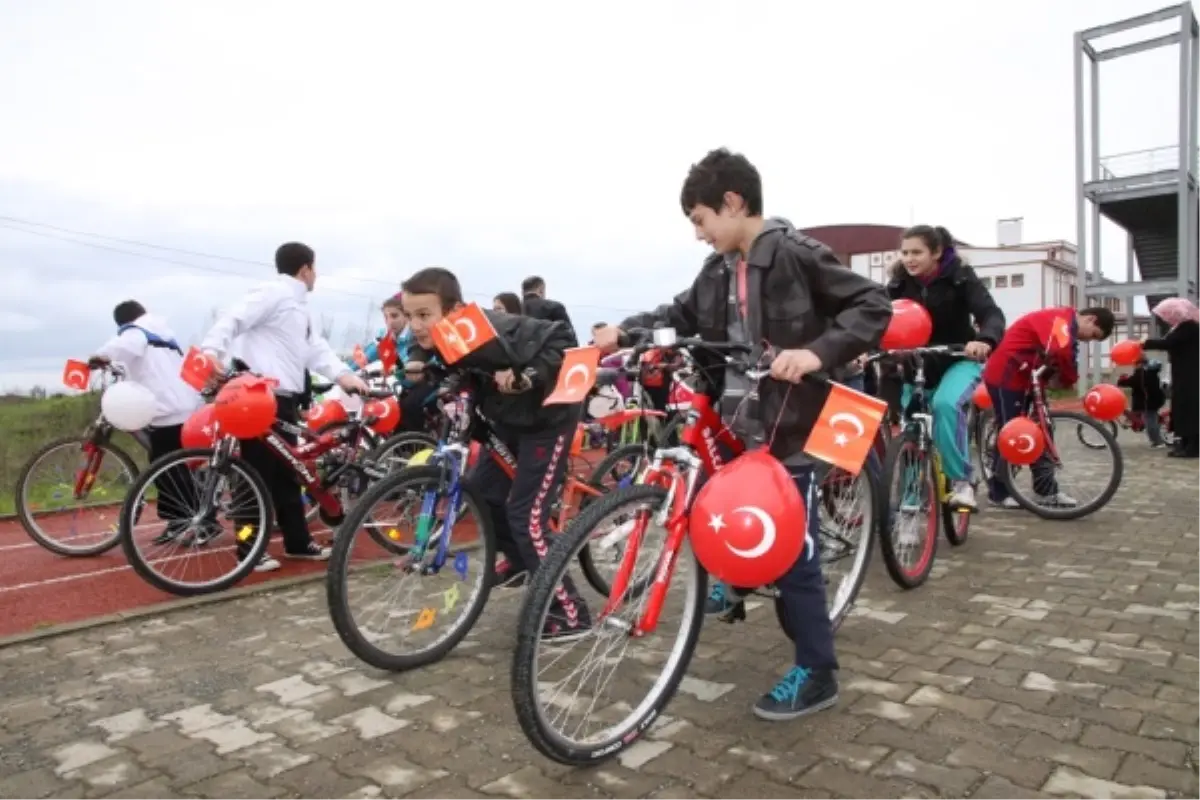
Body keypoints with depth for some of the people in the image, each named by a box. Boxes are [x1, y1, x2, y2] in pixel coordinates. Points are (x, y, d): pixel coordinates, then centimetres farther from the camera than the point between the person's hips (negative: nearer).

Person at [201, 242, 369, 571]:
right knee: (259, 474, -2)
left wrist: (343, 374, -3)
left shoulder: (298, 305, 22)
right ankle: (249, 547, 9)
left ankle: (298, 542, 24)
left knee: (286, 474, 15)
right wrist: (211, 351, -36)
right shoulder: (275, 292, -8)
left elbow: (316, 348, 14)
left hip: (284, 398, 10)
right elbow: (233, 320, -19)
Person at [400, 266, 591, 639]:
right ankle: (519, 561, 38)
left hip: (546, 417, -8)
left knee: (525, 514, -11)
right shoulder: (434, 339, -12)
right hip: (507, 418, 8)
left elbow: (561, 340, -29)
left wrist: (527, 378, -40)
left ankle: (570, 613, 1)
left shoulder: (492, 331, -33)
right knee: (482, 491, 12)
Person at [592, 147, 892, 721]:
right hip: (736, 420, 7)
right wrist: (623, 330, 3)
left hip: (788, 426, -7)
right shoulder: (720, 269, 8)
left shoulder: (796, 255, -14)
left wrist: (817, 352, -30)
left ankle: (816, 673, 15)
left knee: (792, 550, 0)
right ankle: (739, 581, 48)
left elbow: (874, 307, -16)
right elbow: (682, 314, 16)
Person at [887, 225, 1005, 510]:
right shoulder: (899, 284, -4)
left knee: (946, 404, -34)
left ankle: (962, 480, -21)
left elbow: (992, 313, -24)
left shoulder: (960, 277, -13)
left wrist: (985, 340, -48)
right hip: (917, 364, 4)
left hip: (958, 360, -4)